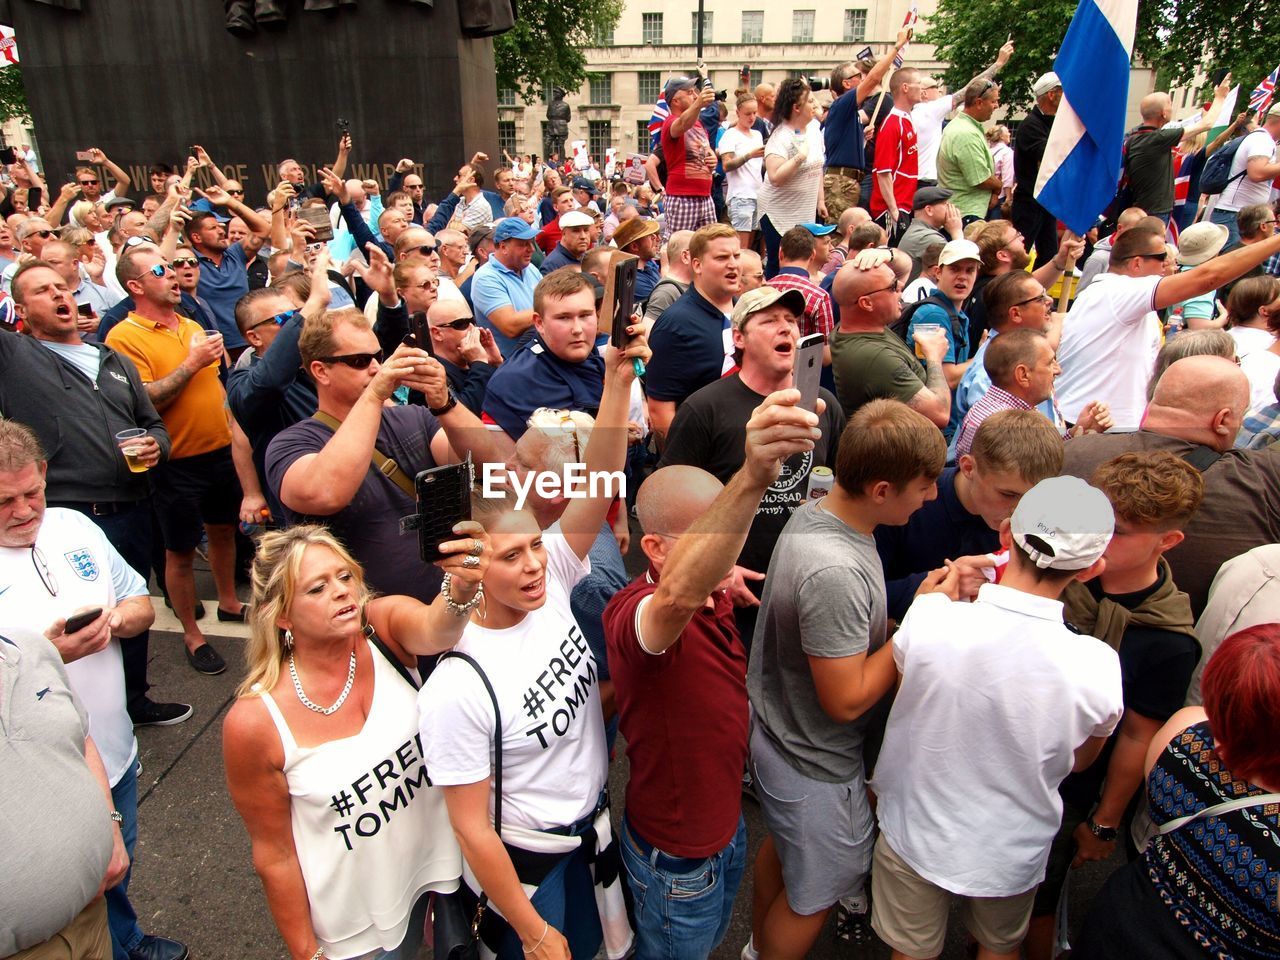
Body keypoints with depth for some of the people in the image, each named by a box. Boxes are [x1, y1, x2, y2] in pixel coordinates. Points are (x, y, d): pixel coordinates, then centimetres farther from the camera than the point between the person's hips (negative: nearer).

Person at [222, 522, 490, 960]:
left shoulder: (385, 625, -18)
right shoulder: (254, 722, -23)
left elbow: (434, 630, -42)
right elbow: (274, 854, -11)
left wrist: (462, 588, -63)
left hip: (446, 859, 3)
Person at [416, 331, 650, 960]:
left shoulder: (551, 584, -16)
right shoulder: (458, 685, -31)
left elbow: (599, 482, -26)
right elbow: (471, 827, -22)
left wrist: (618, 378, -37)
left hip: (593, 830, 6)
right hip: (523, 861, -5)